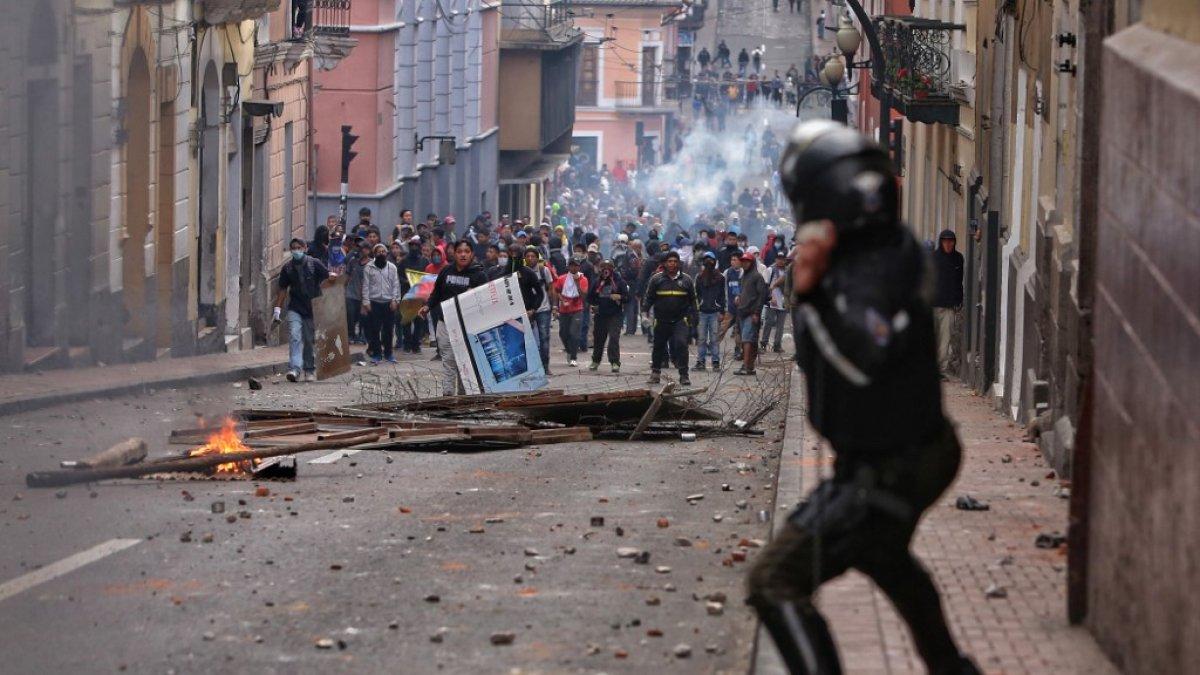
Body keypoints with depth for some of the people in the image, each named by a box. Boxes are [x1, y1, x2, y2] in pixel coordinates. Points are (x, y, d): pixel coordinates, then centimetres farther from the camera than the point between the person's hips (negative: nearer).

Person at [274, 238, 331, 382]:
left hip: (313, 309, -1)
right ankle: (294, 369, -23)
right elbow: (283, 289, 11)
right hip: (295, 309, 1)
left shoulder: (314, 264, -2)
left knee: (310, 340, 5)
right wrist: (277, 308, 7)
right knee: (294, 337, -15)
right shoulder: (287, 268, 5)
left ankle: (310, 370, 17)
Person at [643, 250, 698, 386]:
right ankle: (656, 371, 31)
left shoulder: (686, 280, 7)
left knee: (681, 344, -16)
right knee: (659, 346, 12)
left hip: (680, 320, -1)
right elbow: (648, 298, 7)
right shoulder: (656, 279, 4)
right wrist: (645, 312, -5)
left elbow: (693, 300, 13)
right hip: (661, 321, 1)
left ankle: (684, 375, -12)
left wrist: (693, 318, 7)